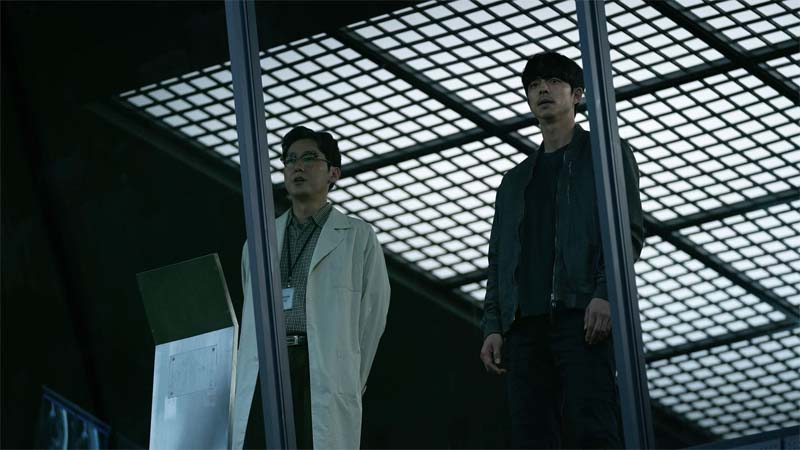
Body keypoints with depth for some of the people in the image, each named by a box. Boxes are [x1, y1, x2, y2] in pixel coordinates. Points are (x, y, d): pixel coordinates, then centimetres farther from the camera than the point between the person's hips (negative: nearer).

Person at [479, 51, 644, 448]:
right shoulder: (515, 180, 30)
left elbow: (629, 229, 2)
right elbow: (498, 259, 22)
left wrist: (605, 294, -15)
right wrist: (493, 326, 6)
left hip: (583, 315, -5)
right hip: (524, 325, 5)